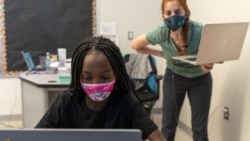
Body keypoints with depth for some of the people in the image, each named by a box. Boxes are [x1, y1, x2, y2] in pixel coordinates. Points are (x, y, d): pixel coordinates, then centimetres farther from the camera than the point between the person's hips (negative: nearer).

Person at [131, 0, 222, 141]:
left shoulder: (200, 31, -31)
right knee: (168, 125, 4)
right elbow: (136, 45, -6)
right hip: (174, 78, 1)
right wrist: (164, 54, -11)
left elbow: (205, 68, -22)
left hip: (201, 79, -1)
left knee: (200, 129, 2)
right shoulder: (161, 33, -25)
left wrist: (208, 65, -45)